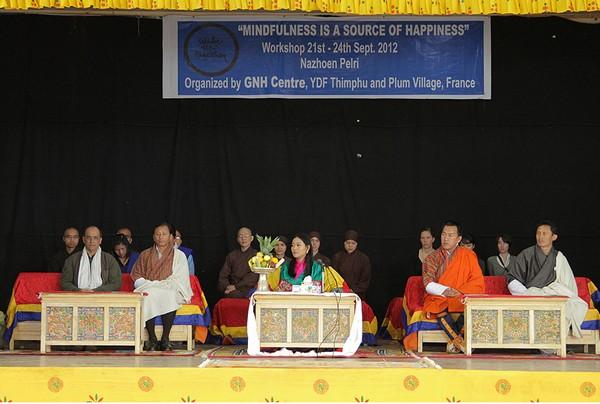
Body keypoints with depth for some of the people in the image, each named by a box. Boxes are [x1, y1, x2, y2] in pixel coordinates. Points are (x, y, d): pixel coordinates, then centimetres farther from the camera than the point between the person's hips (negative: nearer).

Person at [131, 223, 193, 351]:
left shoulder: (179, 256, 12)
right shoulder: (145, 255, 21)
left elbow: (178, 280, 1)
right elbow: (136, 276, 15)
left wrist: (154, 284, -8)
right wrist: (150, 285, -6)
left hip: (170, 293, -1)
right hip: (149, 292, 2)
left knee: (169, 296, -38)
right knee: (147, 296, -35)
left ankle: (165, 338, -34)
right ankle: (152, 338, -33)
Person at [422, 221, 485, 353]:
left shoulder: (467, 255, 7)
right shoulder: (432, 258, 10)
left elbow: (478, 283, 0)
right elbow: (428, 285, -2)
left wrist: (458, 292, -15)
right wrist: (444, 291, -22)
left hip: (462, 300, 0)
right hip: (438, 299, 0)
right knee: (439, 307, -34)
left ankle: (455, 341, -29)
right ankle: (460, 341, -31)